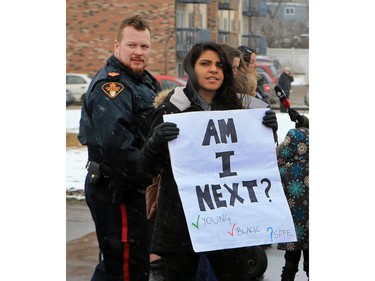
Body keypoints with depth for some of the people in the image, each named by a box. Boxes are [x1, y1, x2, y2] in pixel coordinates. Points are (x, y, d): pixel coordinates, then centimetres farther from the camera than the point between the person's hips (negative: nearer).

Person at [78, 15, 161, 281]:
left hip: (130, 186, 10)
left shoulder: (145, 81, 15)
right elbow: (115, 144, -28)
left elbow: (151, 134, 23)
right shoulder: (111, 85, -17)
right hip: (116, 189, -10)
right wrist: (148, 179, -19)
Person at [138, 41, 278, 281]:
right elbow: (149, 167, -5)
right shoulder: (171, 108, -2)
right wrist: (156, 141, -26)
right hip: (180, 219, -3)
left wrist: (267, 131, -6)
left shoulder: (234, 108, 8)